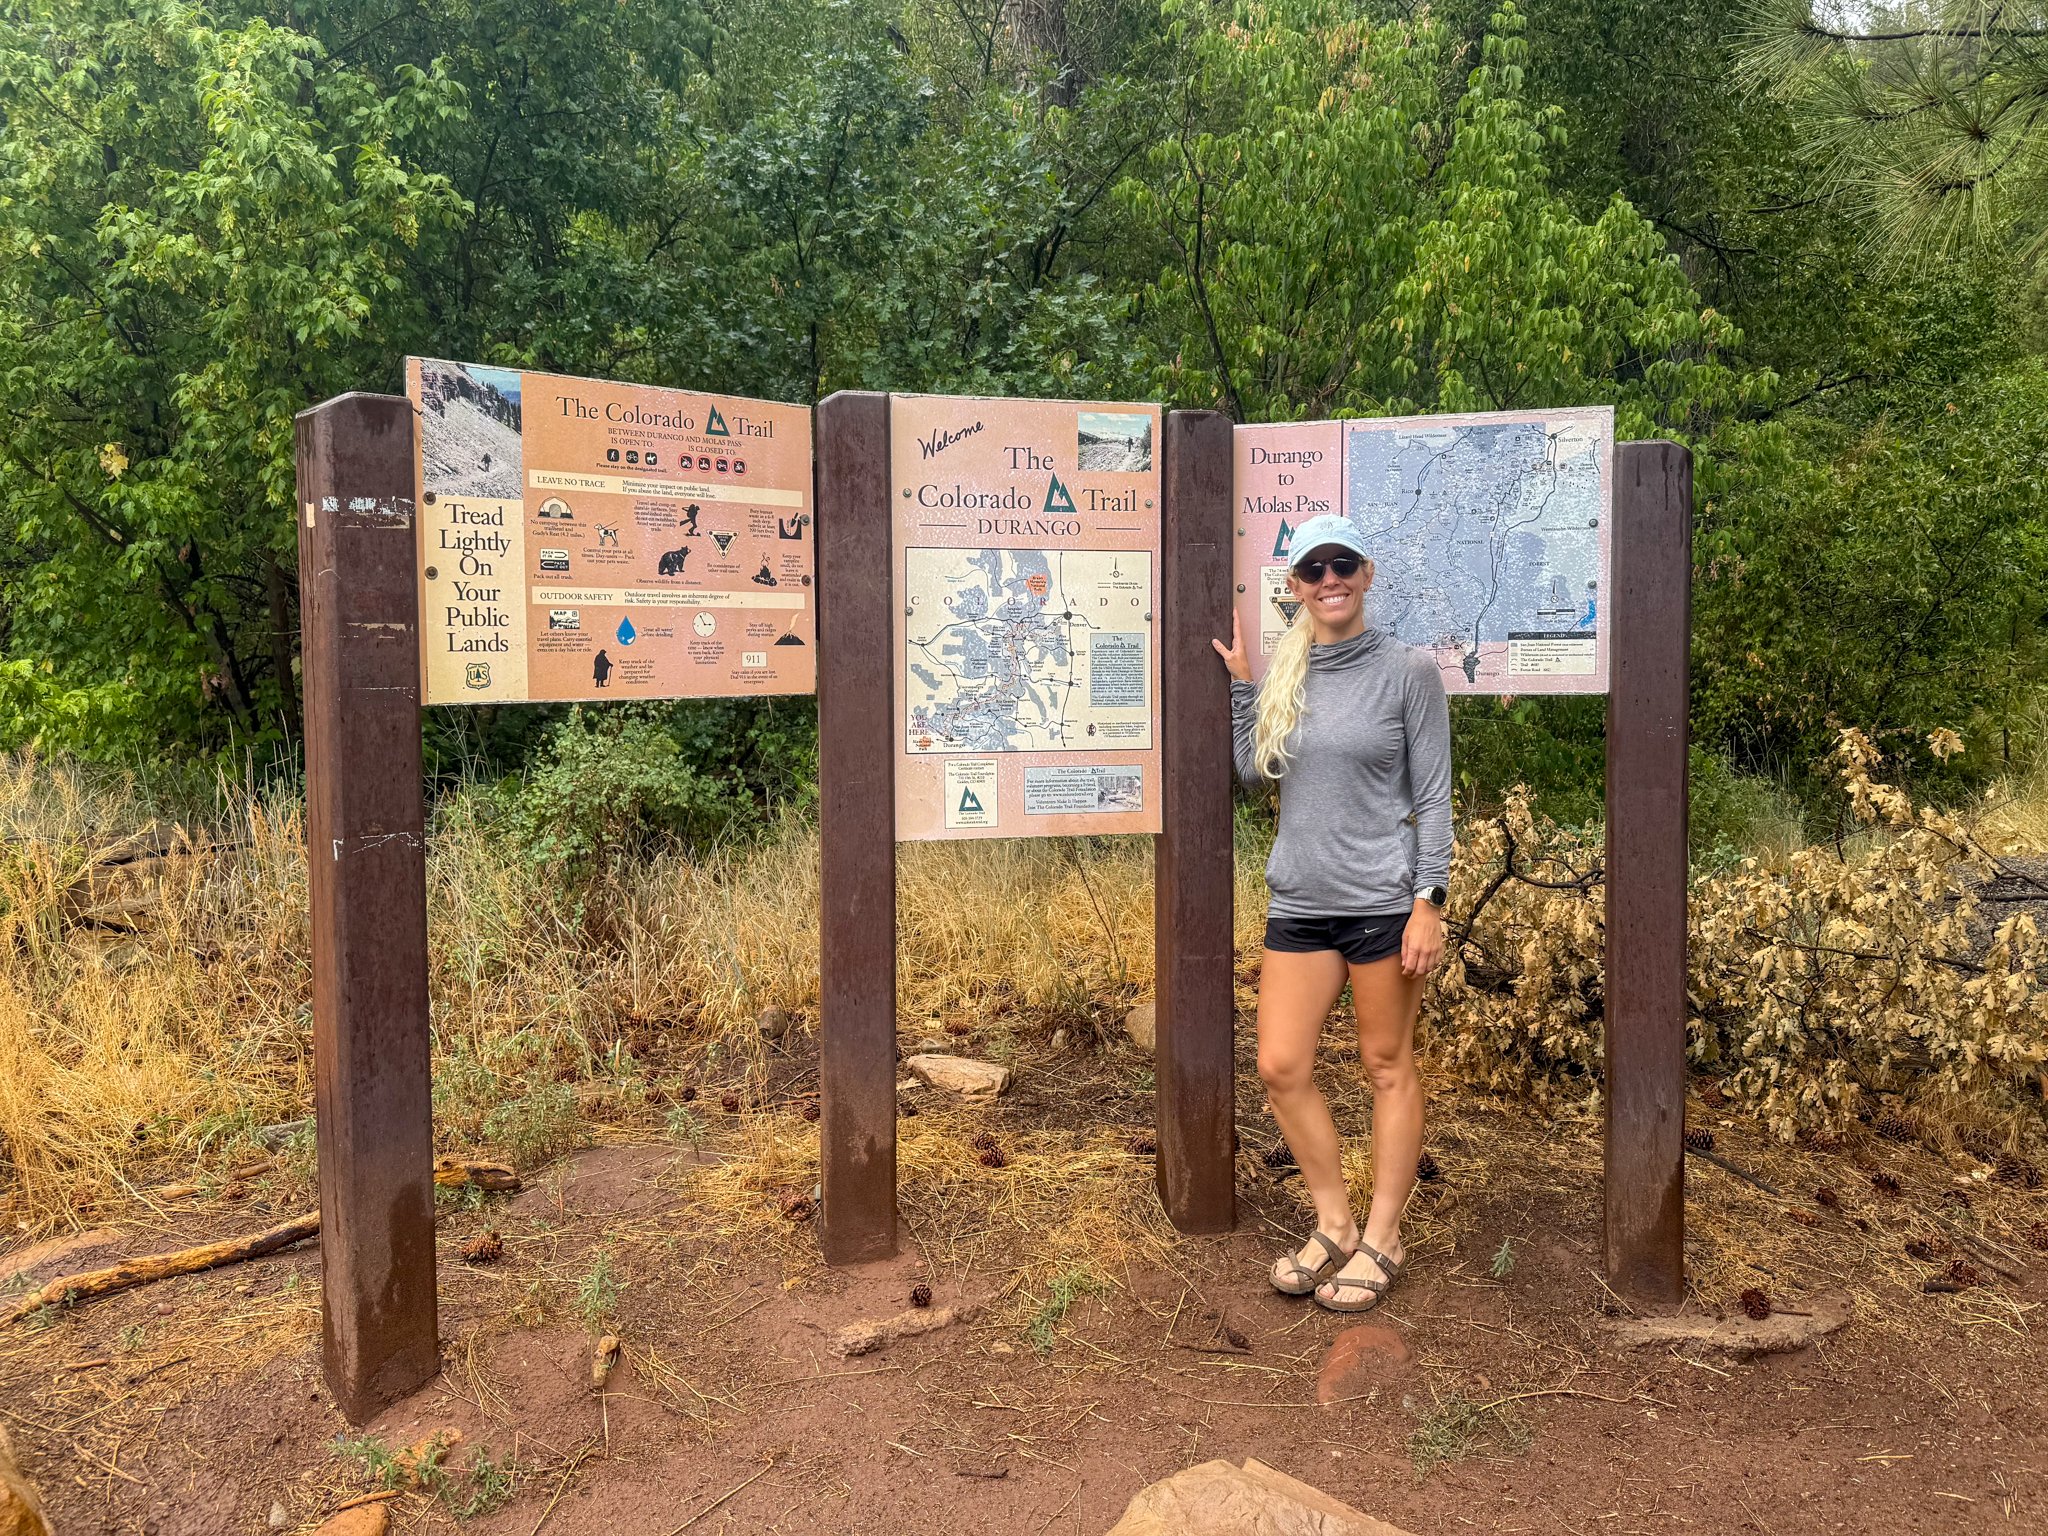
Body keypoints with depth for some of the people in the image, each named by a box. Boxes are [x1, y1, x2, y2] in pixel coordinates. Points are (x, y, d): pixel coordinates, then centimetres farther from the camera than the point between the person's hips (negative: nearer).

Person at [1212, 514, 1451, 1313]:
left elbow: (1432, 796, -5)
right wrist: (1238, 681, 8)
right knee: (1281, 1066, 4)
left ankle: (1381, 1239, 22)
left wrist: (1428, 902, -11)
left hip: (1381, 899, -5)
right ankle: (1333, 1224, 23)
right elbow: (1253, 770, 11)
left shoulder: (1408, 670, -4)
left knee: (1387, 1066, 8)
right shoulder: (1285, 670, 8)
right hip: (1299, 900, 5)